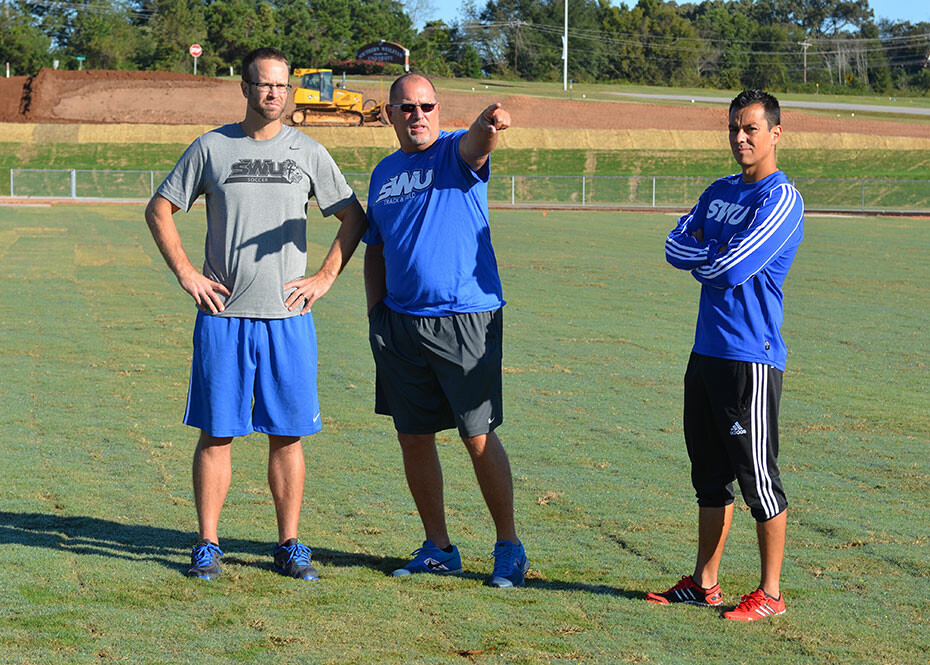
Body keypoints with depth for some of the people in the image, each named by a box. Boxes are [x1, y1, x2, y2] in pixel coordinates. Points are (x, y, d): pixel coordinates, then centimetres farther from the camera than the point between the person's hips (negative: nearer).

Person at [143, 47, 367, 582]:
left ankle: (290, 545, 11)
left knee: (288, 433, 3)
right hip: (223, 316, -1)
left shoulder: (308, 153, 7)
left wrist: (324, 278, 4)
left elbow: (354, 217, 14)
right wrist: (186, 274, 0)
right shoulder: (212, 148, 4)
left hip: (287, 317, 1)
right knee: (217, 432, 1)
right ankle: (208, 545, 8)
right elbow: (159, 210, 10)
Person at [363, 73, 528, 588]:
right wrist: (375, 313, 12)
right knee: (413, 436, 9)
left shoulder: (456, 153, -2)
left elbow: (476, 144, -28)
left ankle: (509, 547, 9)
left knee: (479, 437, -5)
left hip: (466, 319, -6)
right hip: (400, 321, 6)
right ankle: (437, 549, 22)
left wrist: (489, 124, -50)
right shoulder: (384, 173, 15)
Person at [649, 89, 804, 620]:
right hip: (707, 351, 8)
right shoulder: (720, 192, 16)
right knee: (710, 472, 13)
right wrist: (718, 256, -8)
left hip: (751, 357, -8)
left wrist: (703, 258, 0)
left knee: (758, 476, -3)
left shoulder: (781, 198, -11)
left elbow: (731, 269, -20)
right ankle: (704, 584, 22)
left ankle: (771, 592, 6)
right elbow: (676, 245, 9)